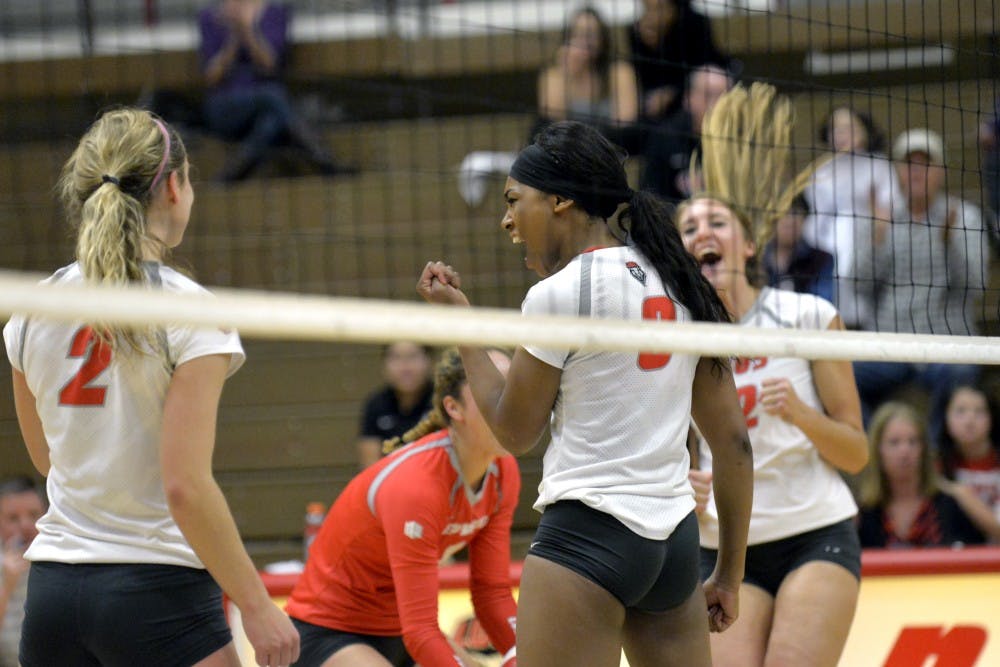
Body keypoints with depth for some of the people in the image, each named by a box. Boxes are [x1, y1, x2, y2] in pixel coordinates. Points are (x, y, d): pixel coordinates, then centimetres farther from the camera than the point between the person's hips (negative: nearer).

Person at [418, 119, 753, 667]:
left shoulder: (558, 296, -8)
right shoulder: (676, 287, 12)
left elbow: (514, 432, 2)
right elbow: (733, 442, 12)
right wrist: (730, 572, 18)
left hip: (587, 534, -7)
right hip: (675, 540, 8)